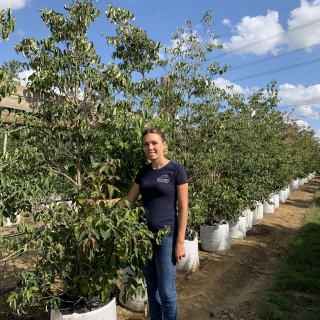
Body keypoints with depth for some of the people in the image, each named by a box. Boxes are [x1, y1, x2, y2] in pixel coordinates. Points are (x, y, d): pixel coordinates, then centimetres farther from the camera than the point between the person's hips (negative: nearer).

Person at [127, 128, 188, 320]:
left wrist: (180, 241, -11)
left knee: (166, 290, 5)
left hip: (166, 237, -5)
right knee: (151, 287, 17)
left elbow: (183, 208, -9)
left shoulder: (176, 170, -9)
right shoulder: (143, 172, 7)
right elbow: (128, 200, 12)